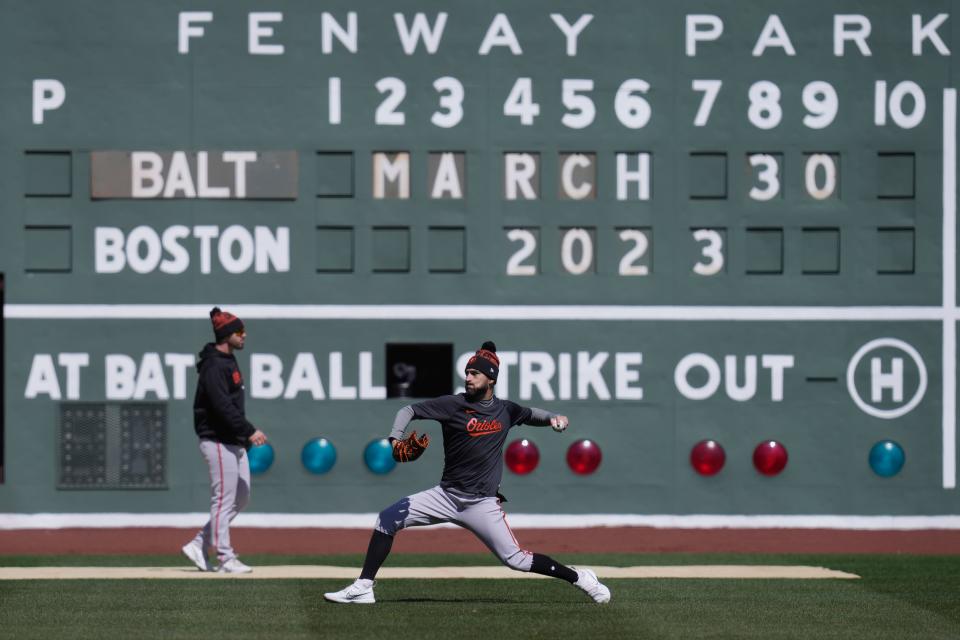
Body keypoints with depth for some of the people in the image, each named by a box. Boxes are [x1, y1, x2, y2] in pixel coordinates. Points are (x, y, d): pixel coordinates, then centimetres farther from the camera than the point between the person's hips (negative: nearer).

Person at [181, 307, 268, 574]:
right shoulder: (214, 366, -16)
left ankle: (198, 545, 17)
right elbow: (223, 406, -24)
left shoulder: (228, 361, 16)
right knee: (223, 501, -5)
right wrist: (249, 431, -26)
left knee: (241, 497, 12)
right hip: (219, 442, -10)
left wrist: (246, 435, 17)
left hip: (234, 442, 10)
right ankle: (226, 559, -1)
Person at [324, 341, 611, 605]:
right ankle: (363, 588, -5)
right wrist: (396, 440, -23)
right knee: (388, 518, -9)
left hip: (482, 503, -1)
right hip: (447, 495, 1)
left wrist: (552, 418, 3)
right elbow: (408, 410, -6)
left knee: (515, 559, -8)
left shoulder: (505, 410, 2)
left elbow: (530, 414, 24)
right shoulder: (453, 404, -6)